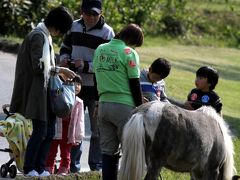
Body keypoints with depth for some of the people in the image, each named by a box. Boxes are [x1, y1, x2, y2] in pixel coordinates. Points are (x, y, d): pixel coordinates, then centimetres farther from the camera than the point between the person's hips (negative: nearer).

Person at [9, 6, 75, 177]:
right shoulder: (38, 36, -16)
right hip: (36, 90, -10)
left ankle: (40, 168, 12)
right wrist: (58, 70, -9)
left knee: (49, 130, 8)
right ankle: (29, 168, -1)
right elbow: (38, 66, -21)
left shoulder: (46, 36, 15)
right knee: (40, 130, -8)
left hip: (44, 90, 10)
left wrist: (59, 71, 7)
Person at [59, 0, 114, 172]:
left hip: (97, 88, -4)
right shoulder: (74, 27, 4)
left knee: (98, 129, 5)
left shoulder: (107, 32, -10)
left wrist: (86, 66, -23)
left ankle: (96, 164, 14)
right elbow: (65, 47, 19)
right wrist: (64, 58, -4)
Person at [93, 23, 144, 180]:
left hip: (103, 104, 6)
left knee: (108, 151, 8)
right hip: (124, 106, -6)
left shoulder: (100, 49, 10)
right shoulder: (129, 53, -10)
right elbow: (135, 84, -9)